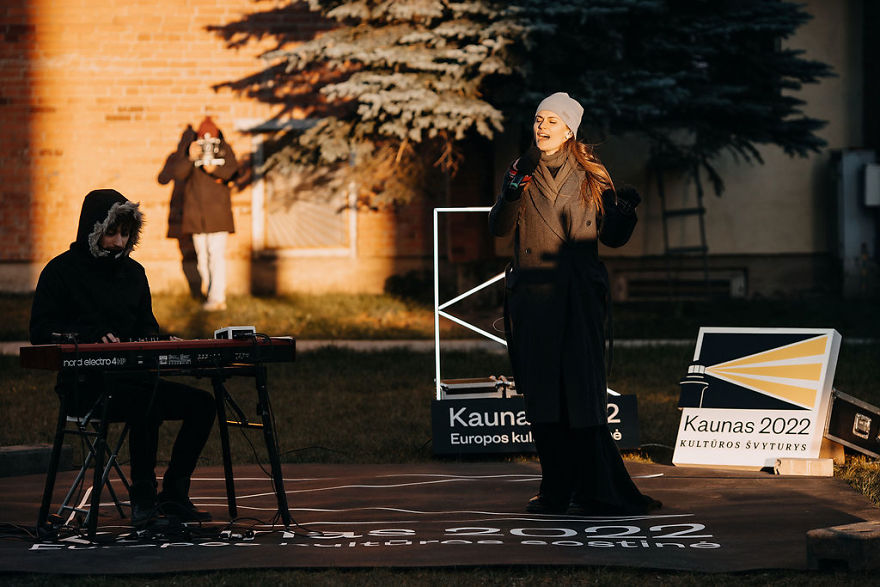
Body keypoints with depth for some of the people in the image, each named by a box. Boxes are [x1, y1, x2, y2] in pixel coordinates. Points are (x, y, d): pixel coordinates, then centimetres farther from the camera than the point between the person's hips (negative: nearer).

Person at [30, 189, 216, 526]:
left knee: (202, 403, -12)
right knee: (146, 401, -36)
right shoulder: (62, 271, -1)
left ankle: (173, 495, -6)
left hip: (133, 377, 7)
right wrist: (92, 336, -20)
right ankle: (142, 498, -27)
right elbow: (40, 333, -6)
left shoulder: (133, 272, 17)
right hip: (85, 383, -7)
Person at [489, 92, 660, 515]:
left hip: (580, 299, -2)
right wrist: (512, 192, -22)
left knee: (581, 392, -9)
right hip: (532, 297, 2)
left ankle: (593, 491, -8)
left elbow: (613, 238, 3)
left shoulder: (591, 176, 6)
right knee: (542, 394, 1)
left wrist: (624, 213, -18)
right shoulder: (522, 172, 9)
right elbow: (498, 227, -4)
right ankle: (556, 491, 5)